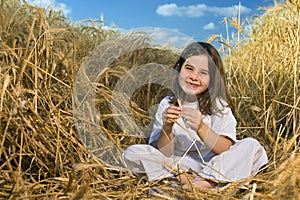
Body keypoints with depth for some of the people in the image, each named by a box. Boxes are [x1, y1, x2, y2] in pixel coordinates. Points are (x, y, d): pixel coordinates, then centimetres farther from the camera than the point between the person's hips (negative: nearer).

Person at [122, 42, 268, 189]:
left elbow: (226, 149, -15)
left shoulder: (219, 105, -5)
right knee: (132, 153, -19)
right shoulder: (167, 104, -4)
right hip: (177, 165, 1)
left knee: (252, 146, -22)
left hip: (214, 165, 0)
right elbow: (163, 154, -7)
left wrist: (201, 128, -30)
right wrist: (167, 128, -26)